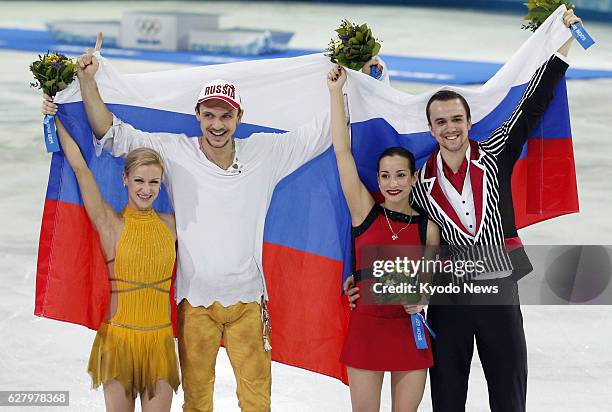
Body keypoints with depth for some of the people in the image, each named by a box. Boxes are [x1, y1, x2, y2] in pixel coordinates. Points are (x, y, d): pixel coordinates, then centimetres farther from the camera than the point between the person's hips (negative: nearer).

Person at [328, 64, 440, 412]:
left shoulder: (428, 228, 1)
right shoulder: (365, 211, -2)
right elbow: (342, 150, -6)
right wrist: (336, 91, -6)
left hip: (410, 329, 1)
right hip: (367, 327, -1)